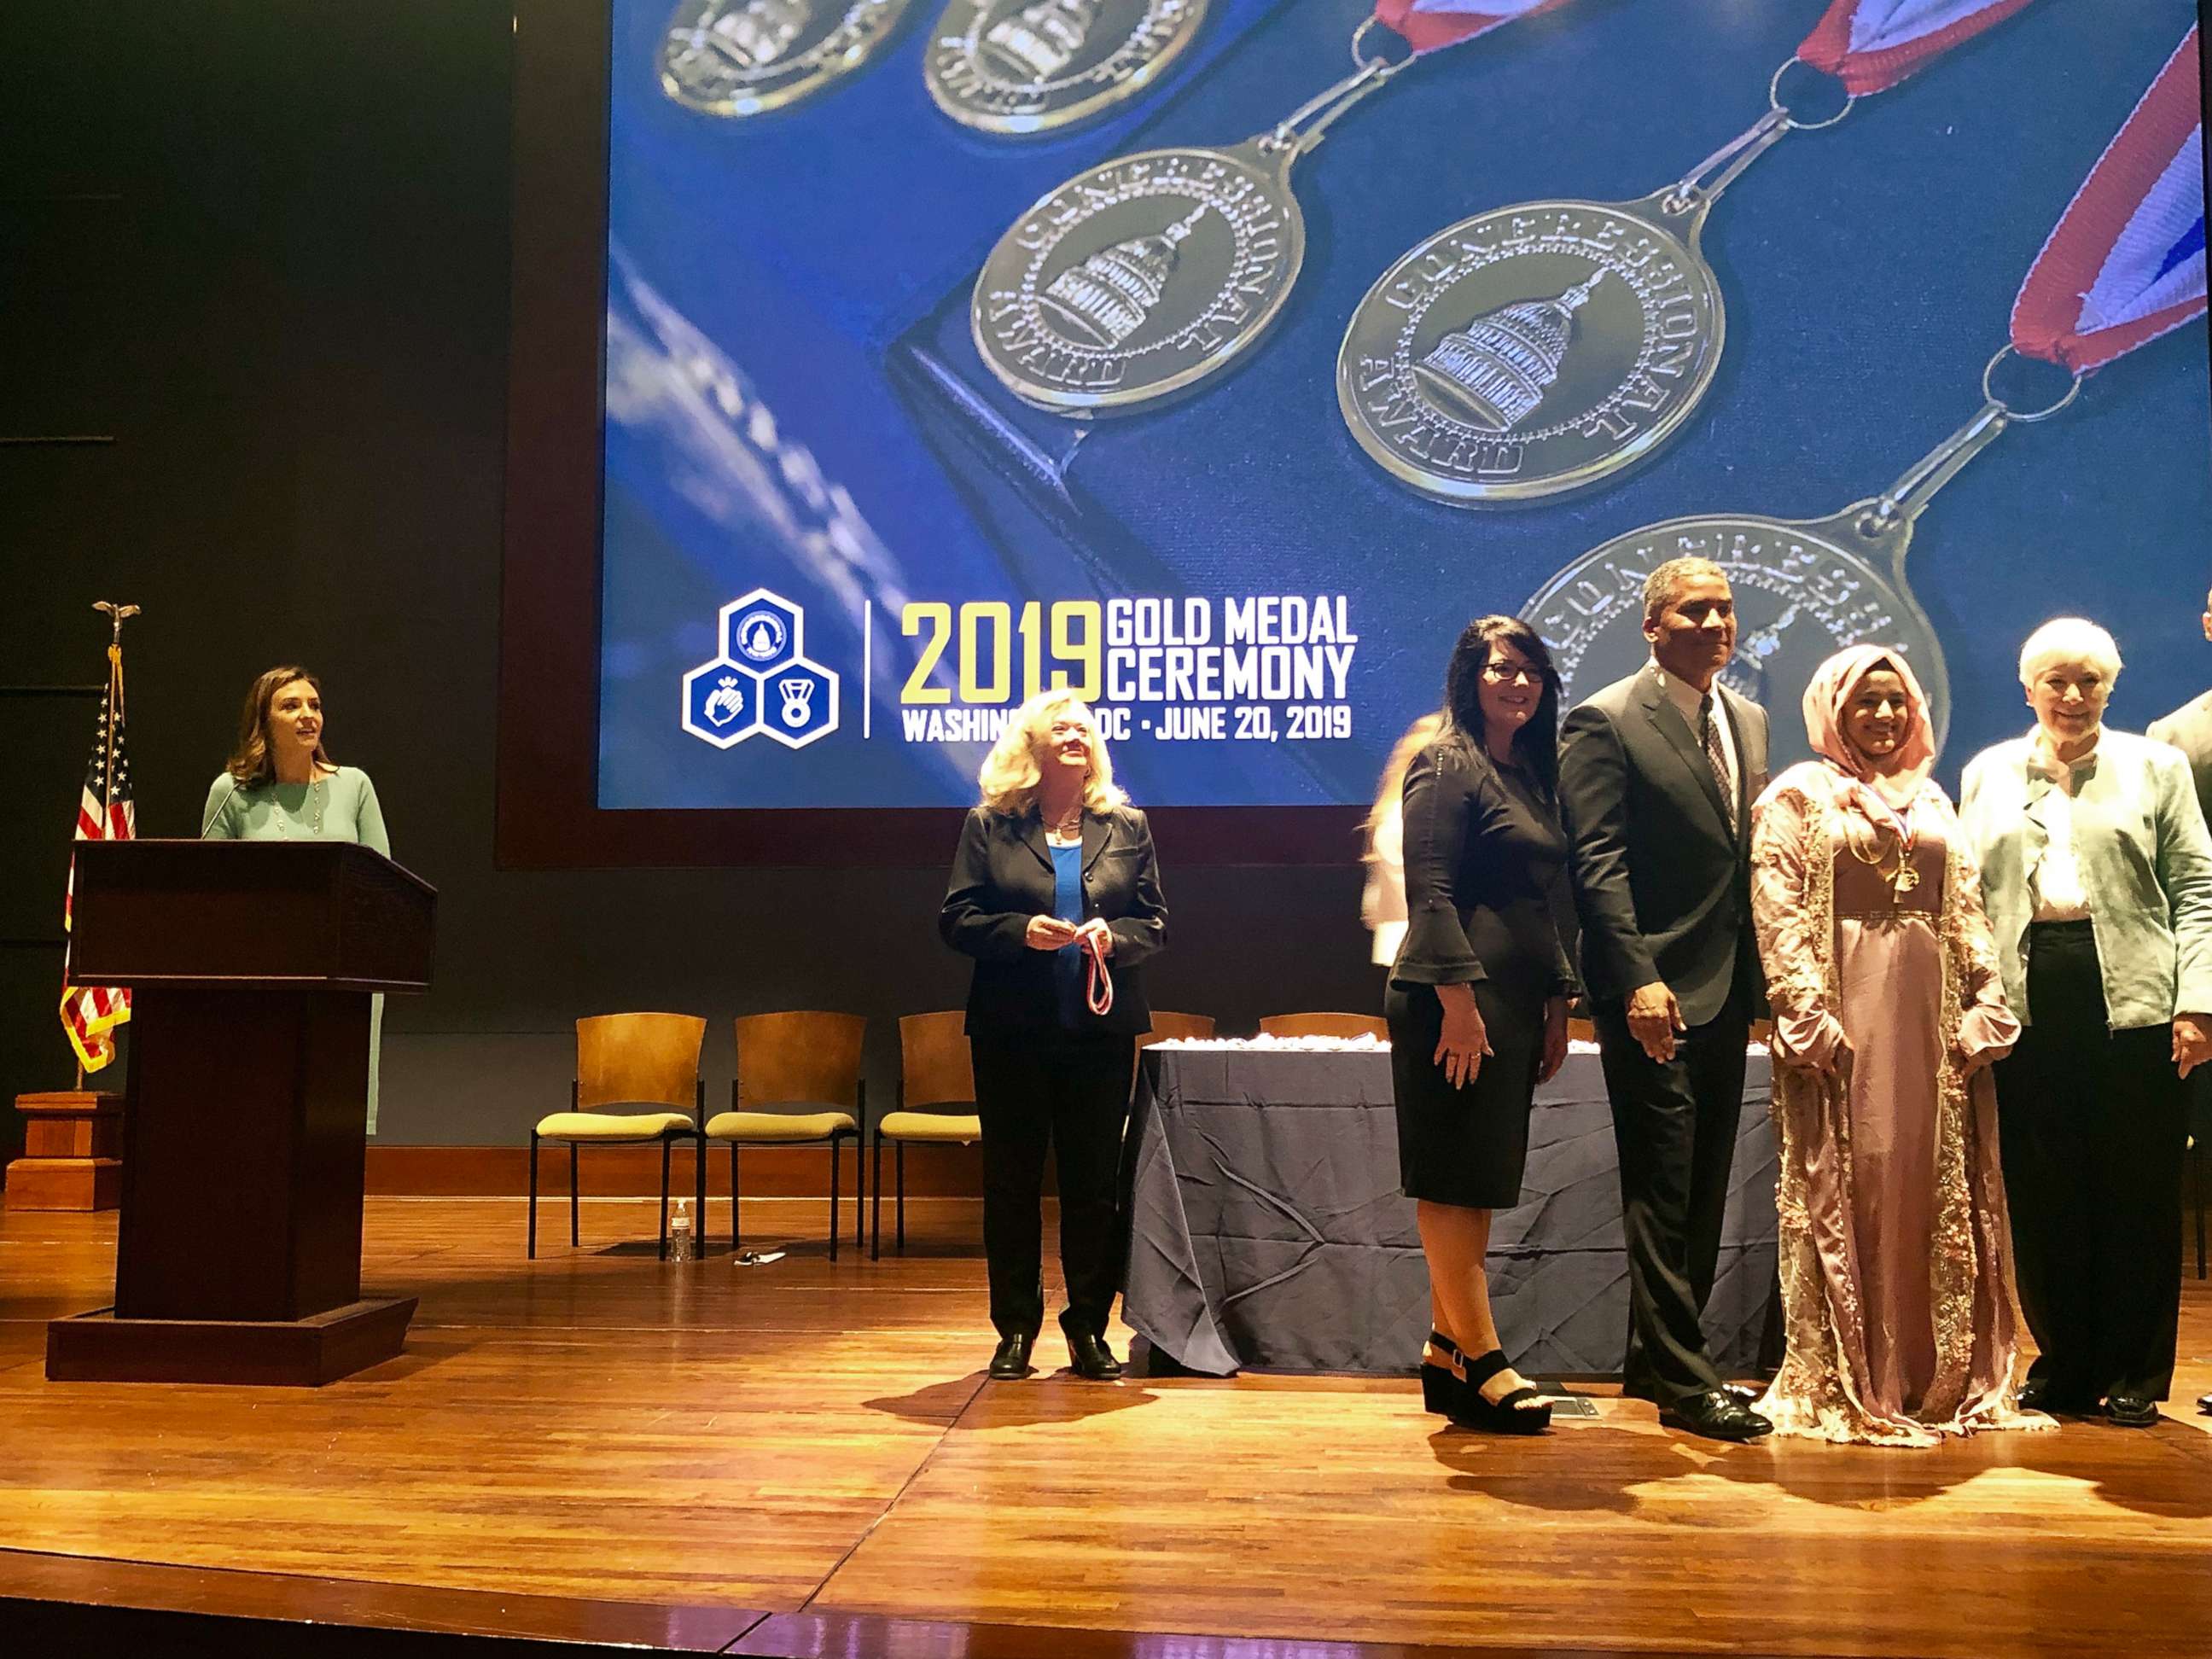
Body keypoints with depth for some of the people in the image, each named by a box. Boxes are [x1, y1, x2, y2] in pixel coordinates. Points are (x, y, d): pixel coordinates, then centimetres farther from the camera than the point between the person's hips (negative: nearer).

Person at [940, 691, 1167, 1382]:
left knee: (1094, 1181, 5)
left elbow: (1154, 922, 7)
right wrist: (1020, 931, -16)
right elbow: (955, 918, 0)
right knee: (1011, 1180, 5)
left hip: (1101, 1032, 1)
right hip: (1012, 1032, -1)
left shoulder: (1127, 826, 9)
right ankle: (1015, 1328, 17)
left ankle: (1089, 1327, 16)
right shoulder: (990, 826, 4)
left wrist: (1112, 935, -13)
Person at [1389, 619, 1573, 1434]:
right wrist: (1457, 1001, -20)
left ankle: (1446, 1353, 18)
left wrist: (1558, 1003, 17)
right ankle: (1483, 1360, -1)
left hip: (1514, 1005, 9)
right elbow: (1429, 893, -14)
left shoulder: (1529, 771, 19)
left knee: (1478, 1185, 11)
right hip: (1459, 1000, -9)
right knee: (1455, 1183, -4)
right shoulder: (1445, 763, -6)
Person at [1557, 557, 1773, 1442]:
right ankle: (1682, 1380, 5)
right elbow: (1597, 863, -13)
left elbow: (1754, 855, 18)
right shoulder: (1606, 723, -7)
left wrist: (1763, 977, 10)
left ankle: (1655, 1357, 24)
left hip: (1728, 993, 8)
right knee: (1663, 1187, -3)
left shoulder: (1749, 721, 16)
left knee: (1703, 1187, 12)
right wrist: (1638, 979, -21)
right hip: (1656, 997, -8)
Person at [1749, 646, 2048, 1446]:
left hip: (1931, 1015, 5)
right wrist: (1809, 1017, -17)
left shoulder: (1933, 804, 19)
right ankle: (1845, 1384, 5)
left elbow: (1969, 914, 14)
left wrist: (1985, 1010, 2)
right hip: (1845, 1014, -5)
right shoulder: (1798, 796, 3)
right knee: (1848, 1188, -3)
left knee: (1937, 1187, 7)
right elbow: (1778, 912, -7)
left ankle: (1941, 1374, 17)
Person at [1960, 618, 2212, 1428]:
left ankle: (2135, 1375, 15)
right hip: (2026, 999, 2)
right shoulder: (1987, 773, 15)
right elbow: (1966, 897, 11)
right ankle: (2064, 1366, 17)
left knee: (2138, 1193, 3)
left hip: (2132, 999, -1)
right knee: (2040, 1196, 4)